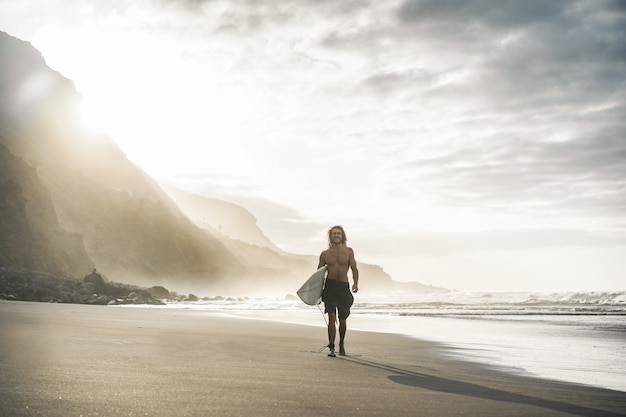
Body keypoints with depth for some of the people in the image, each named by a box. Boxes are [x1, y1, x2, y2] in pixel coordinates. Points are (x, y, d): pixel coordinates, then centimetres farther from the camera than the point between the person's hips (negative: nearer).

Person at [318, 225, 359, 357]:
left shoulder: (348, 251, 4)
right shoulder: (324, 254, 7)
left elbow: (354, 269, 0)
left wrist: (355, 283, -16)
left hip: (343, 287, 1)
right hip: (329, 287, 0)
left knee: (342, 319, 8)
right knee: (332, 317, -13)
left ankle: (341, 344, 31)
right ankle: (331, 348, -9)